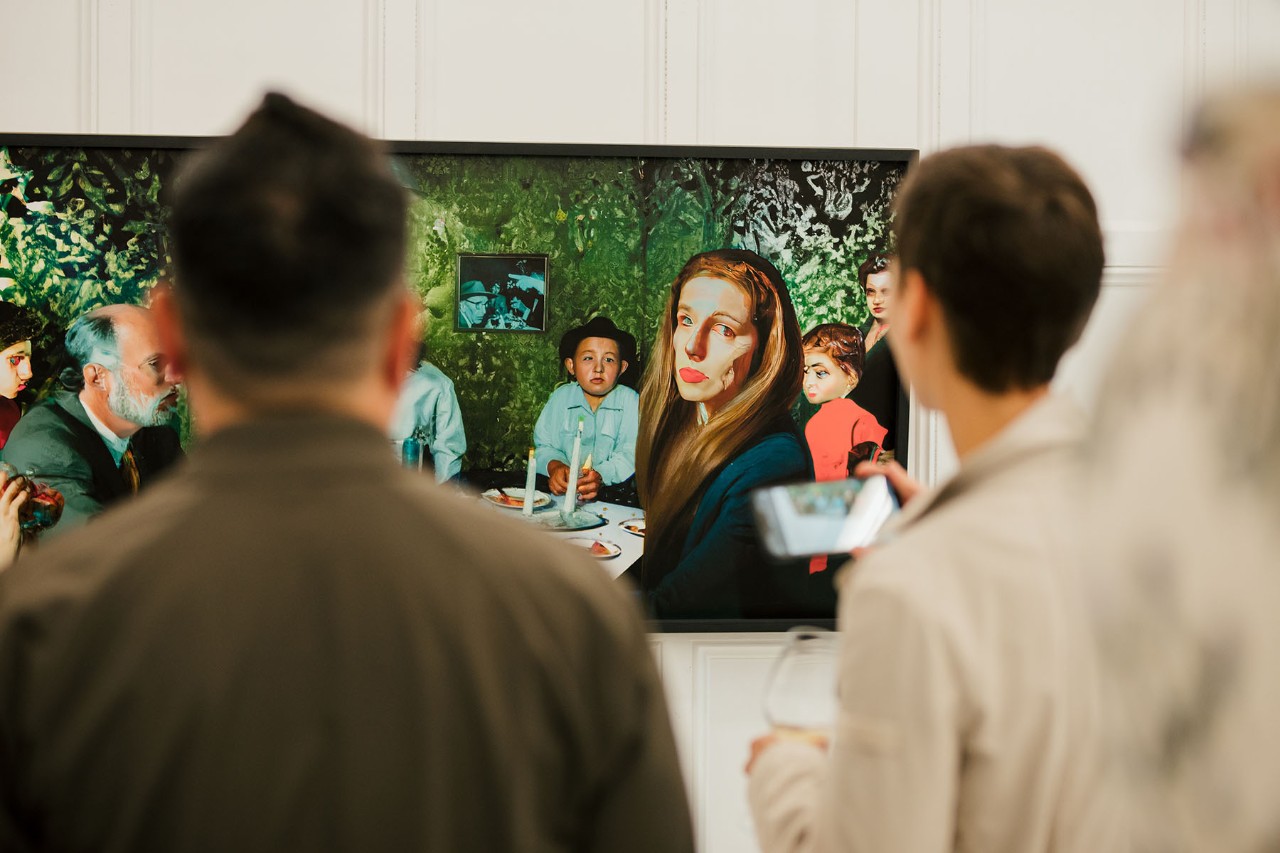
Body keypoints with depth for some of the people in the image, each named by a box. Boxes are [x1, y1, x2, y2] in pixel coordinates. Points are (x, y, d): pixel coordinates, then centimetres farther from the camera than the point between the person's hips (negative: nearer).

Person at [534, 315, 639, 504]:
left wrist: (601, 476, -30)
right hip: (563, 489, 2)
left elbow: (631, 455, -11)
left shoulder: (631, 401, -1)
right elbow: (545, 446, 7)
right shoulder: (561, 397, 10)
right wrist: (554, 466, -18)